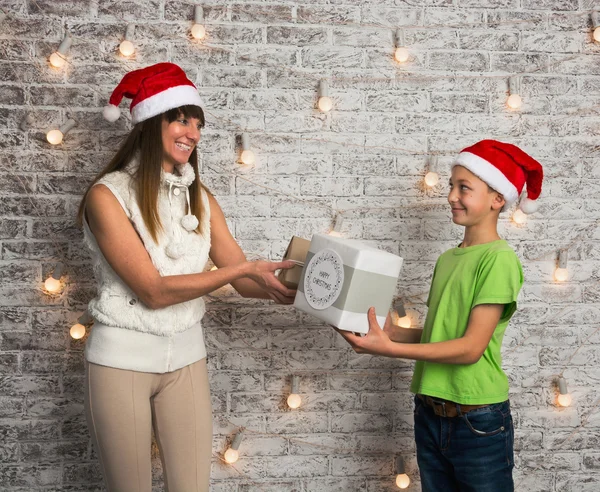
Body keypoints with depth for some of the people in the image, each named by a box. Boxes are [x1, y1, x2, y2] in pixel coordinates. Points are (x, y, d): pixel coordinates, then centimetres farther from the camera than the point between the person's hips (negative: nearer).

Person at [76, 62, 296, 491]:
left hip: (186, 358, 4)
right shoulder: (107, 194, -13)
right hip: (122, 359, -4)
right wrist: (241, 269, -25)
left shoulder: (199, 198, 3)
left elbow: (245, 282, -1)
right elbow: (154, 291, -19)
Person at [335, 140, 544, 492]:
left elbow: (471, 347, -18)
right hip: (429, 414, 7)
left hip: (478, 420, -6)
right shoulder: (447, 259, 10)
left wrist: (390, 349, -23)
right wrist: (390, 330, -3)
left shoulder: (499, 259, -13)